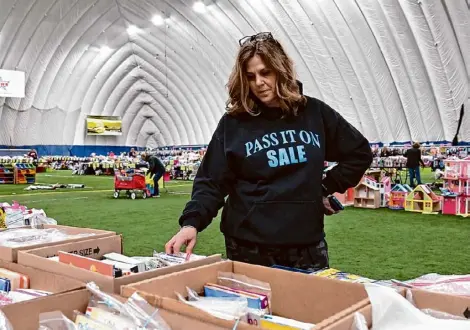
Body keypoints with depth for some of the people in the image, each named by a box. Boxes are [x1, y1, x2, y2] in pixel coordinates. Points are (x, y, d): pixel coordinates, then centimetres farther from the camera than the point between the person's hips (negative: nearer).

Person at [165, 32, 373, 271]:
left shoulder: (314, 112, 3)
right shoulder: (233, 122, -3)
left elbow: (360, 153, 14)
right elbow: (211, 182, -8)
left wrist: (327, 188, 5)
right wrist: (192, 222, -23)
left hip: (307, 246, 2)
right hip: (248, 247, -2)